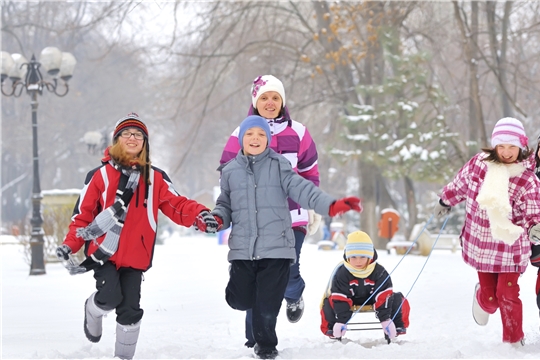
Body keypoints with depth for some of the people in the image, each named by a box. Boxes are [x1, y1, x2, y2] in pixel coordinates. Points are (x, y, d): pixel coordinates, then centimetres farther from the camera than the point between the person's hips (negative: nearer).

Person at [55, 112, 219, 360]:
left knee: (130, 309, 1)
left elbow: (176, 205, 0)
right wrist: (70, 245, -9)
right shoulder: (100, 175, 2)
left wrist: (199, 215, -19)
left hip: (135, 255, 2)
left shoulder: (155, 178, 9)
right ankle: (93, 312, 17)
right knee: (110, 296, -19)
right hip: (103, 253, -2)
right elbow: (83, 214, 3)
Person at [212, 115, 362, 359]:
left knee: (267, 305, 0)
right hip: (242, 249, 2)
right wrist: (217, 218, -8)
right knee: (240, 300, 2)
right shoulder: (230, 171, 9)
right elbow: (226, 204, 15)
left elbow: (301, 189, -7)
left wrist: (331, 205, -21)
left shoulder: (278, 166, 2)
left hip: (276, 247, -2)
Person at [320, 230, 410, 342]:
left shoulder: (379, 272, -22)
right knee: (329, 303, -29)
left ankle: (398, 328, 1)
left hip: (373, 298, 1)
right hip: (349, 299, -1)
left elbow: (383, 297, -23)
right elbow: (340, 300, -25)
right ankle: (331, 329, -4)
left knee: (399, 301, -19)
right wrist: (341, 321, -31)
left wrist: (385, 320, -29)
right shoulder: (341, 273, -25)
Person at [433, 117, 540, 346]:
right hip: (481, 245, 2)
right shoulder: (479, 163, -6)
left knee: (507, 295, -7)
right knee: (490, 297, 6)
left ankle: (514, 342, 13)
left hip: (511, 247, -2)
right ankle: (481, 299, 45)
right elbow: (460, 184, 13)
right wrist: (446, 201, 26)